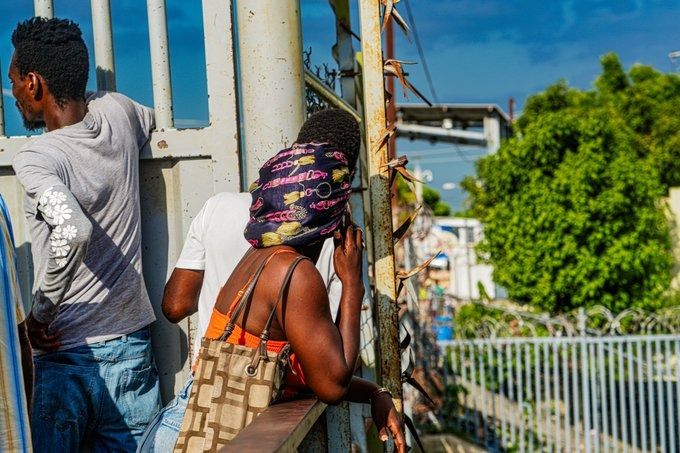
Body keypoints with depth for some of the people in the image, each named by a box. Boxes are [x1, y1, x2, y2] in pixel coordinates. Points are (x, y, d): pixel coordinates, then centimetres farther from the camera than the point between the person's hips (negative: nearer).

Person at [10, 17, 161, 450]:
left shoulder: (35, 157, -15)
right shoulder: (117, 111, 1)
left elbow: (72, 231, -33)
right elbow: (153, 120, 26)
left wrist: (40, 313, -19)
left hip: (64, 355, -5)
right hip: (132, 350, 5)